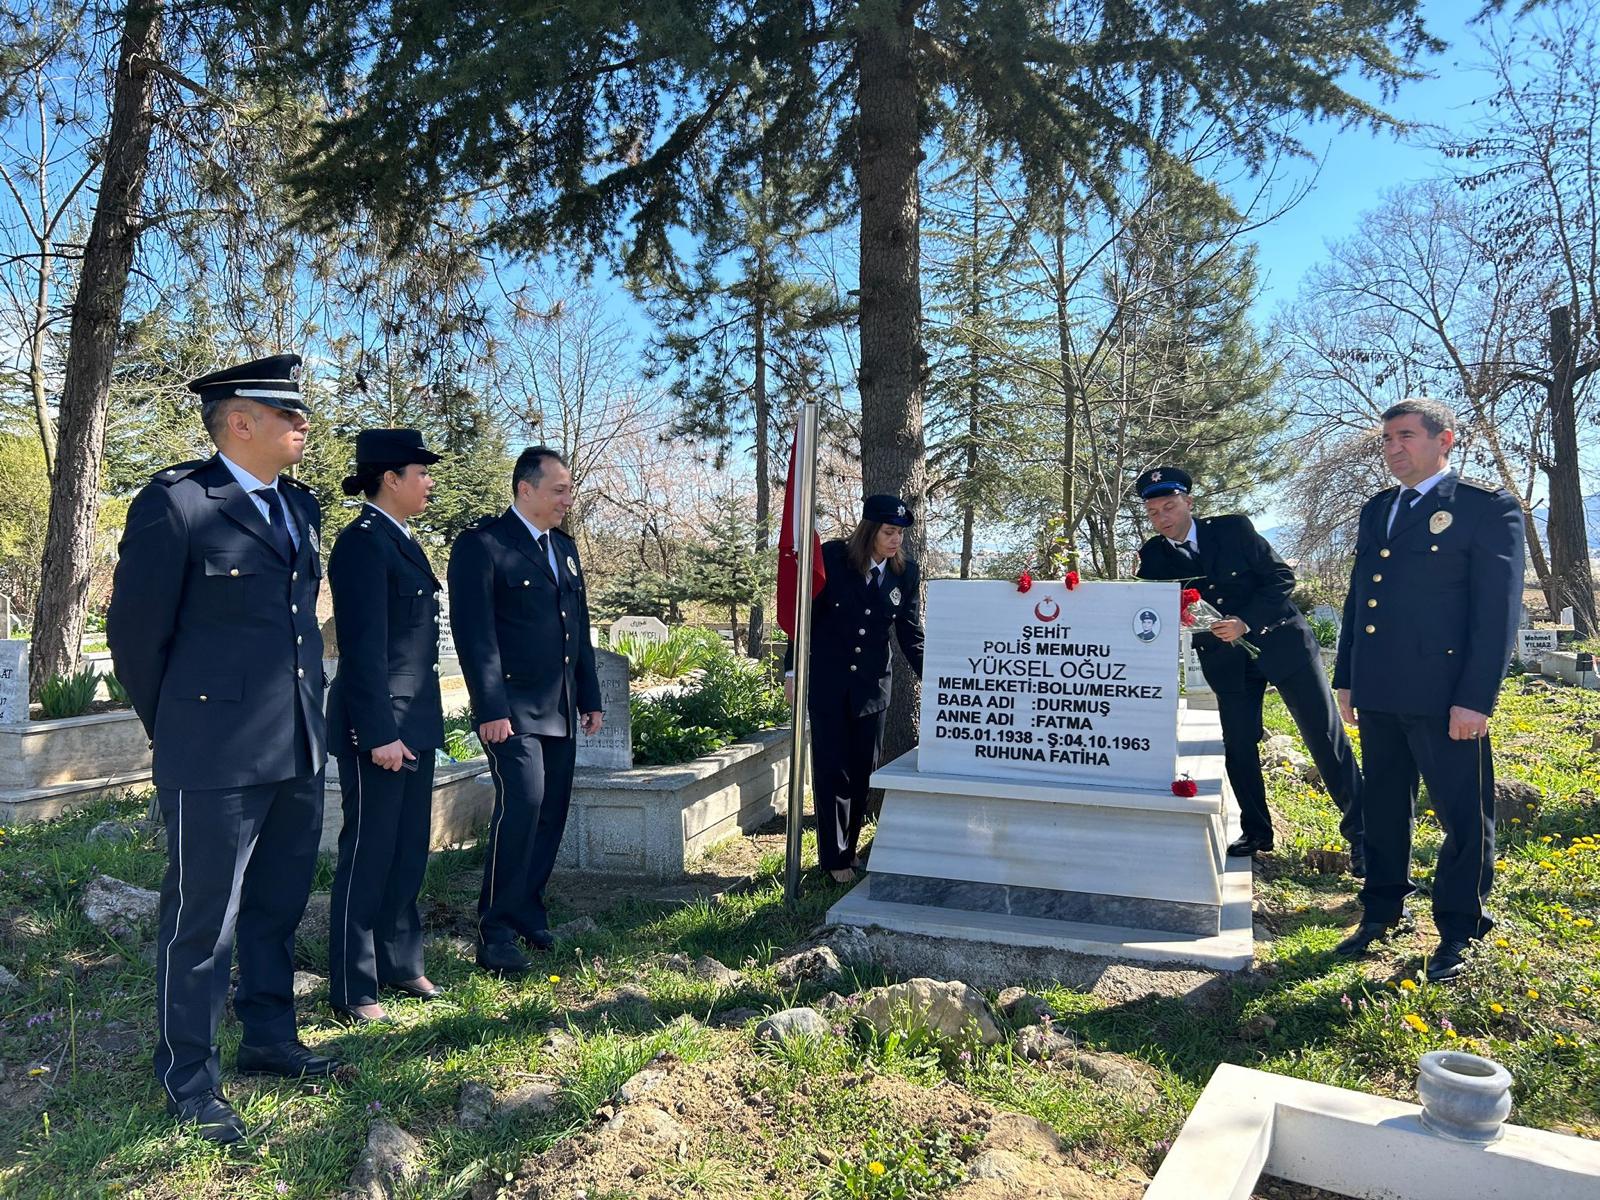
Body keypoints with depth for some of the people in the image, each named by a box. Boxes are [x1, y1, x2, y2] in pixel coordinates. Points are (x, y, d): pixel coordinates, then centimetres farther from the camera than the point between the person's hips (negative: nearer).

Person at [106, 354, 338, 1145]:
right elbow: (134, 631, -5)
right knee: (202, 919, 7)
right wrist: (175, 729, 4)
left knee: (278, 909, 19)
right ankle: (189, 1081, 24)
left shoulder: (299, 505, 11)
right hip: (217, 754, -7)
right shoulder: (174, 503, -10)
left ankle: (270, 1042, 36)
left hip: (298, 749, 7)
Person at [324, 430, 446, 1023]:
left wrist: (418, 724, 18)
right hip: (378, 725, -9)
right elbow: (363, 648, -18)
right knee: (368, 856, 2)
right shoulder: (362, 541, -14)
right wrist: (379, 733, -20)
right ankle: (353, 989, 16)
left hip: (414, 722, 9)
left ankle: (400, 964, 31)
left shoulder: (401, 541, 14)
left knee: (409, 850, 16)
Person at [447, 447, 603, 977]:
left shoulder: (564, 547, 16)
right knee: (521, 805, -13)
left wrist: (590, 697, 15)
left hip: (560, 709, 7)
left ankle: (527, 912, 25)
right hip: (513, 708, -7)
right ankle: (496, 932, 0)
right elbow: (474, 632, -13)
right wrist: (491, 708, -18)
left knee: (552, 812, 9)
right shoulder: (482, 543, -7)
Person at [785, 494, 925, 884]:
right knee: (832, 770, 3)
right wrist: (792, 671, -5)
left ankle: (849, 849, 26)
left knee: (864, 770, 9)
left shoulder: (906, 572, -3)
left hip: (871, 684, 3)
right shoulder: (832, 557, -11)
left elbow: (911, 636, 1)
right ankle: (835, 859, 15)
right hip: (825, 680, -3)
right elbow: (804, 614, -4)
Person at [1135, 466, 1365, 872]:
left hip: (1279, 638, -2)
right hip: (1226, 657, 2)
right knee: (1238, 745, 4)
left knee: (1325, 733, -1)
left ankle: (1359, 832, 11)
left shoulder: (1233, 529, -8)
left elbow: (1281, 577, -9)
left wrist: (1247, 622, -21)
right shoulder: (1153, 557, -2)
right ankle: (1256, 832, 21)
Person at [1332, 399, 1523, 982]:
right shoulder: (1376, 510, 15)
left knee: (1463, 815, 5)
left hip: (1444, 694, -6)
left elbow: (1499, 607, -10)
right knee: (1382, 807, 15)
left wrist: (1475, 698, -16)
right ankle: (1383, 912, 30)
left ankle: (1458, 932, 21)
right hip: (1378, 692, 6)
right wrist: (1346, 679, 14)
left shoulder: (1487, 506, -4)